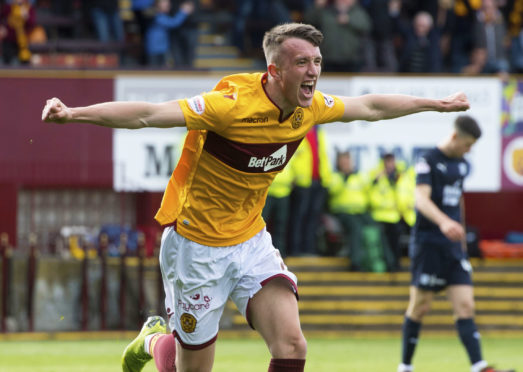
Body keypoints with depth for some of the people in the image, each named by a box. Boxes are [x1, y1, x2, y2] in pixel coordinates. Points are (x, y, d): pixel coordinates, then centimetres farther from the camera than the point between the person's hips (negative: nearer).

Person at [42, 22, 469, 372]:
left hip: (250, 241, 6)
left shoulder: (310, 107, -4)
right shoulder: (233, 104, -27)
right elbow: (149, 114, -34)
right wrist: (73, 114, -44)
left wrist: (438, 104, 23)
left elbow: (370, 107, 15)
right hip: (197, 244, -6)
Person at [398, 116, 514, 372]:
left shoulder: (462, 165, 13)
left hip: (453, 245, 6)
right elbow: (422, 199, -23)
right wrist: (443, 222, -39)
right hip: (428, 242, -6)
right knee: (419, 307, 0)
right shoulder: (429, 161, -10)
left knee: (465, 306, -5)